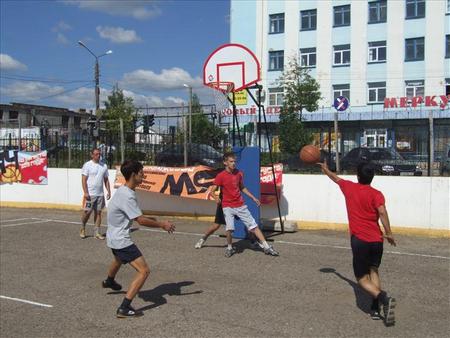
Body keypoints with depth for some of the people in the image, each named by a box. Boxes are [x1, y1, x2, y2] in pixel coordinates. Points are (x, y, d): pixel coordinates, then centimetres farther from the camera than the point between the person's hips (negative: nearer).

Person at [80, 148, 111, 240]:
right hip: (90, 194, -5)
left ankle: (97, 233, 10)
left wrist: (109, 192, 6)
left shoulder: (104, 166, 10)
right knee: (87, 212, -2)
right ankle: (83, 228, 20)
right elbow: (84, 180, -9)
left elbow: (106, 180, 15)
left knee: (98, 212, 5)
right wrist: (85, 192, -17)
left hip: (100, 194, 5)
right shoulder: (87, 165, -4)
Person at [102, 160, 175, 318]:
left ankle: (109, 281, 69)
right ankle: (124, 308, -15)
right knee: (144, 271, -14)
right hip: (121, 240, -11)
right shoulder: (127, 196, -27)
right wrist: (162, 224, -16)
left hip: (114, 237, 11)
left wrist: (150, 219, 8)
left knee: (119, 260, 39)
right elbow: (141, 220, -27)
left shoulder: (123, 191, 4)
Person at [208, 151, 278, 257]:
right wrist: (216, 198, -33)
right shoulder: (220, 176, -10)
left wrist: (253, 198, 15)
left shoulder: (239, 173, 4)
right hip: (228, 207, -4)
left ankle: (267, 247, 8)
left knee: (253, 226, 3)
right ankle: (230, 248, 9)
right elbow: (212, 191, -11)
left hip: (241, 206, 4)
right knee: (229, 228, -18)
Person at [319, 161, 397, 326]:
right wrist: (389, 234, -13)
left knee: (362, 278, 5)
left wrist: (325, 169, 45)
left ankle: (383, 298, -22)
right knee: (373, 271, 23)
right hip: (377, 240, 2)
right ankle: (375, 309, 12)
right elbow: (382, 212, -16)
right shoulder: (376, 194, 2)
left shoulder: (349, 187, 7)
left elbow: (336, 178, 27)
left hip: (359, 240, -2)